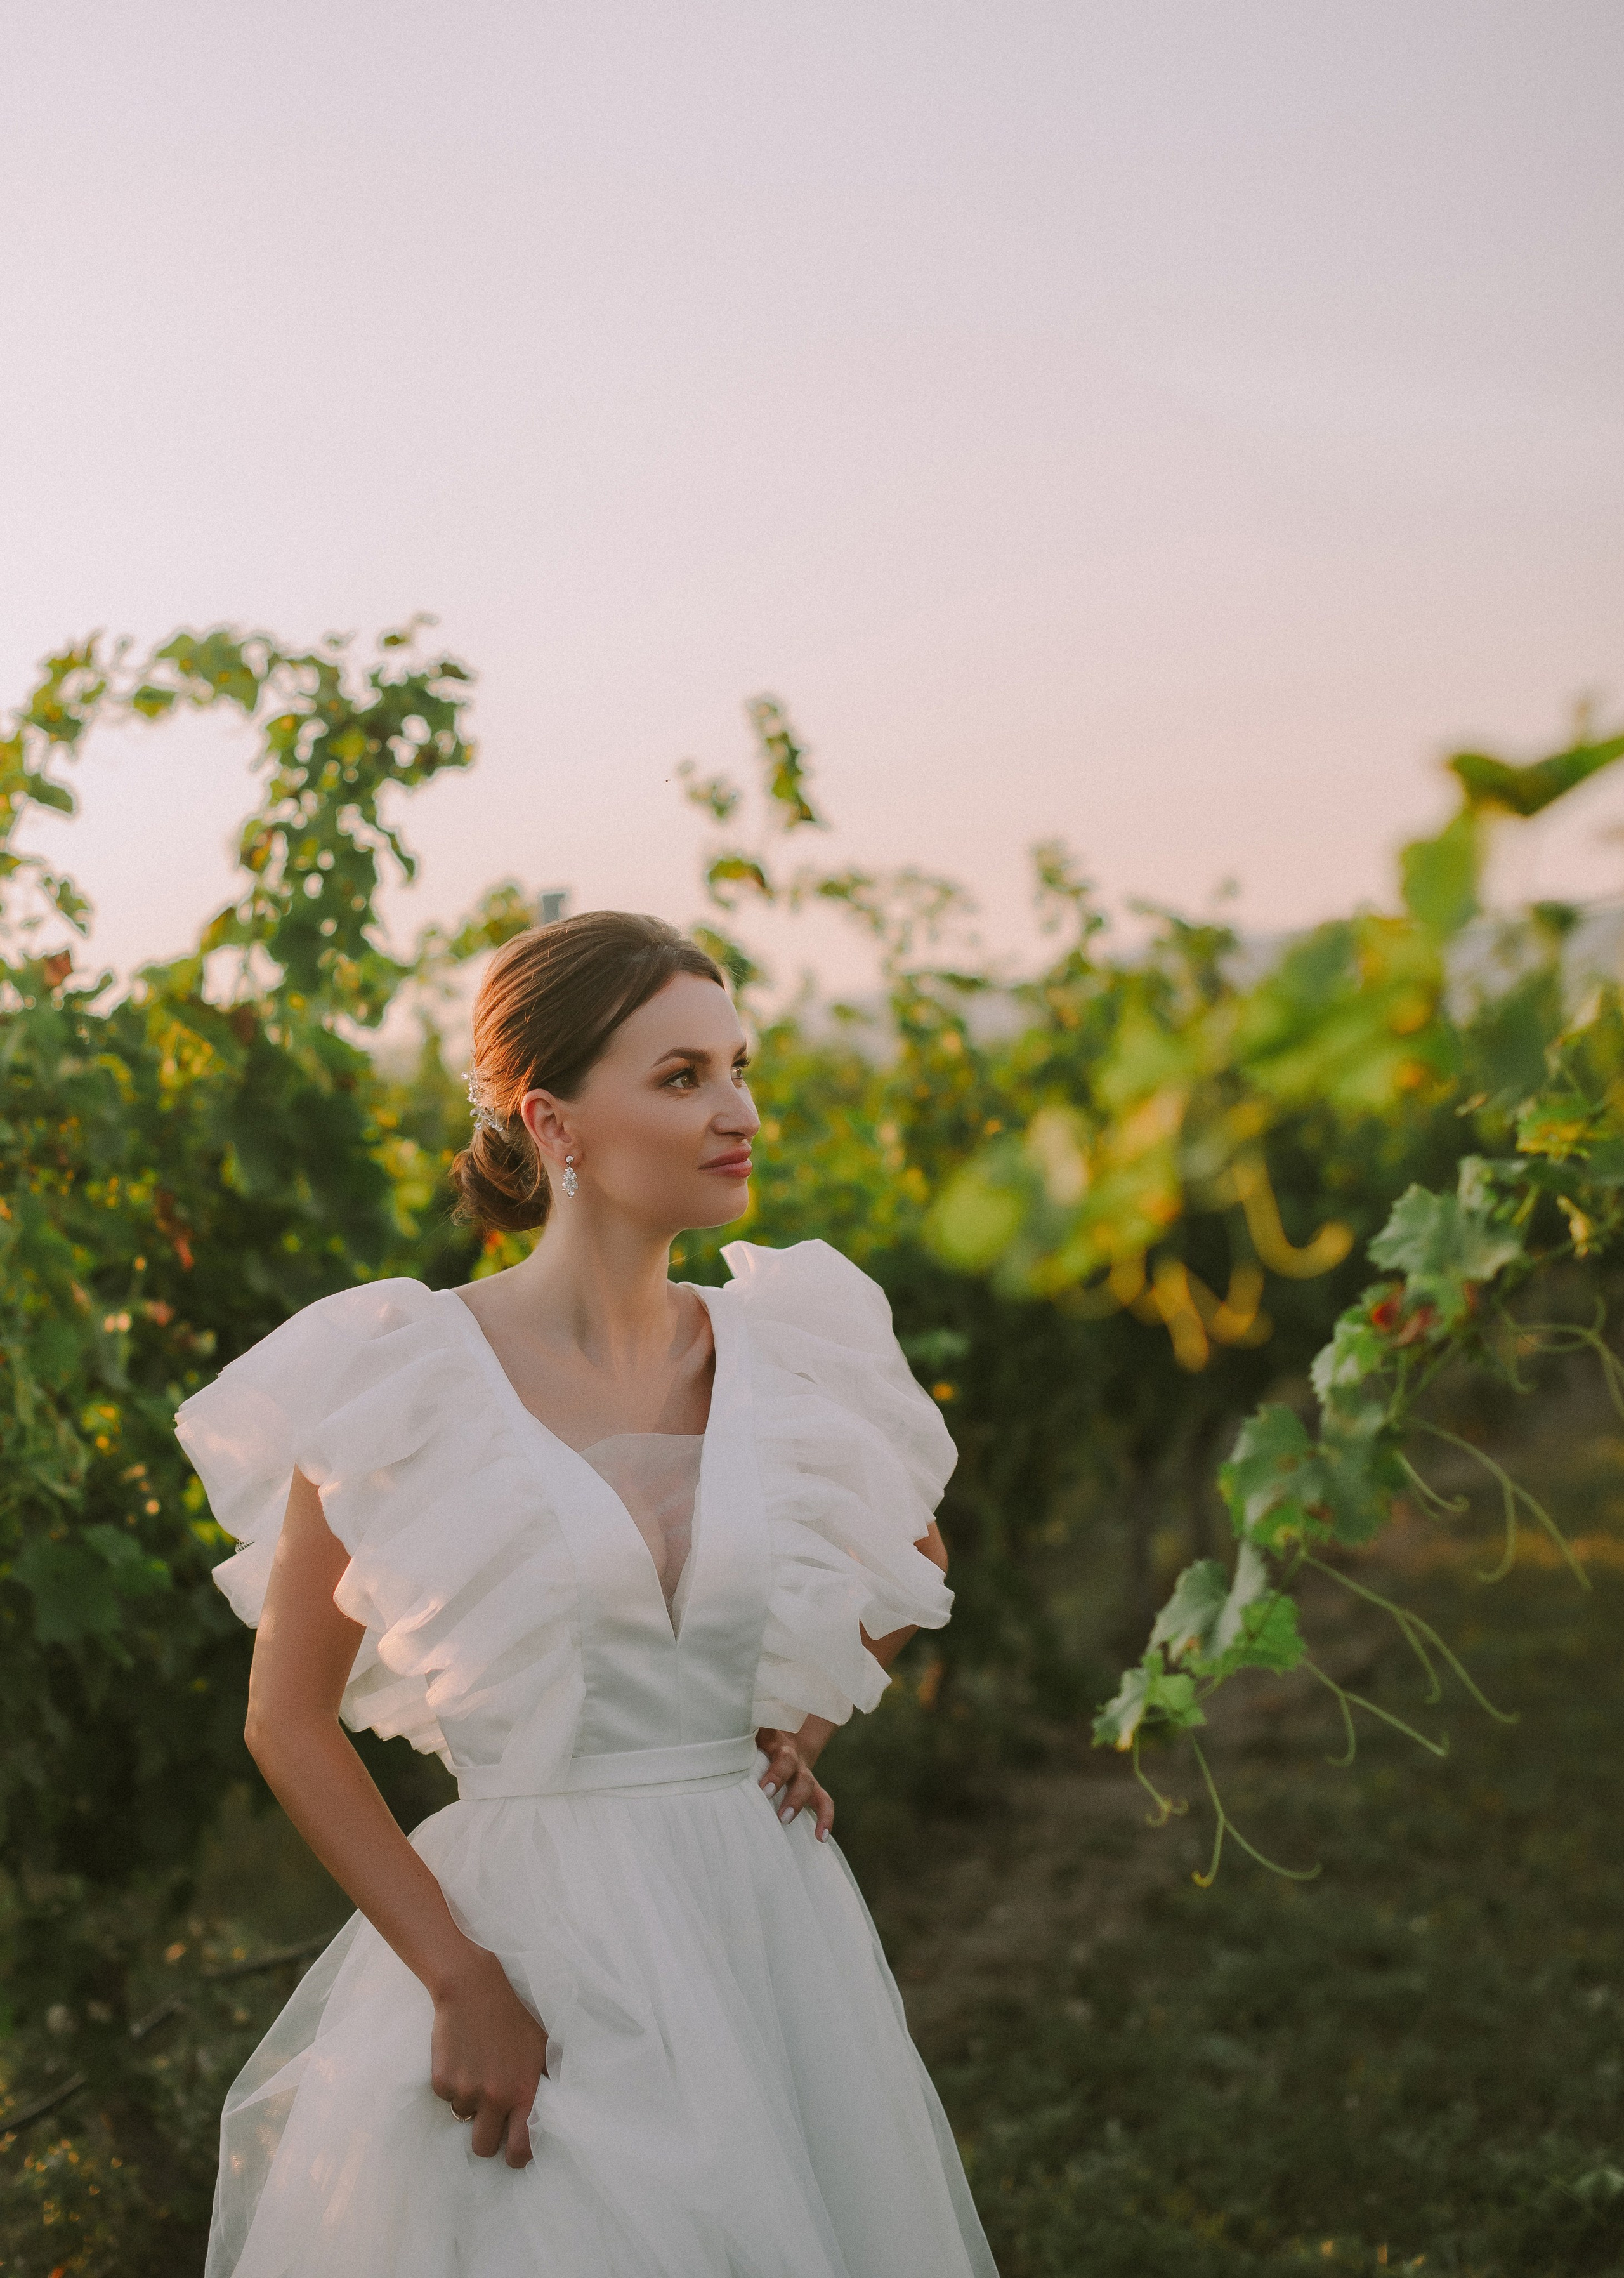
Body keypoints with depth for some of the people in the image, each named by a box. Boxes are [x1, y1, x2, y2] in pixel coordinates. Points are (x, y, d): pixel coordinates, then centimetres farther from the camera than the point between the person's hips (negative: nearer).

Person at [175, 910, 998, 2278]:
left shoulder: (786, 1351, 1)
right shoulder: (405, 1379, -11)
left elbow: (914, 1558, 21)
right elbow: (289, 1721, -6)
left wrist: (808, 1726, 6)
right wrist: (462, 1983, -11)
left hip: (773, 1920, 4)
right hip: (540, 1943, -4)